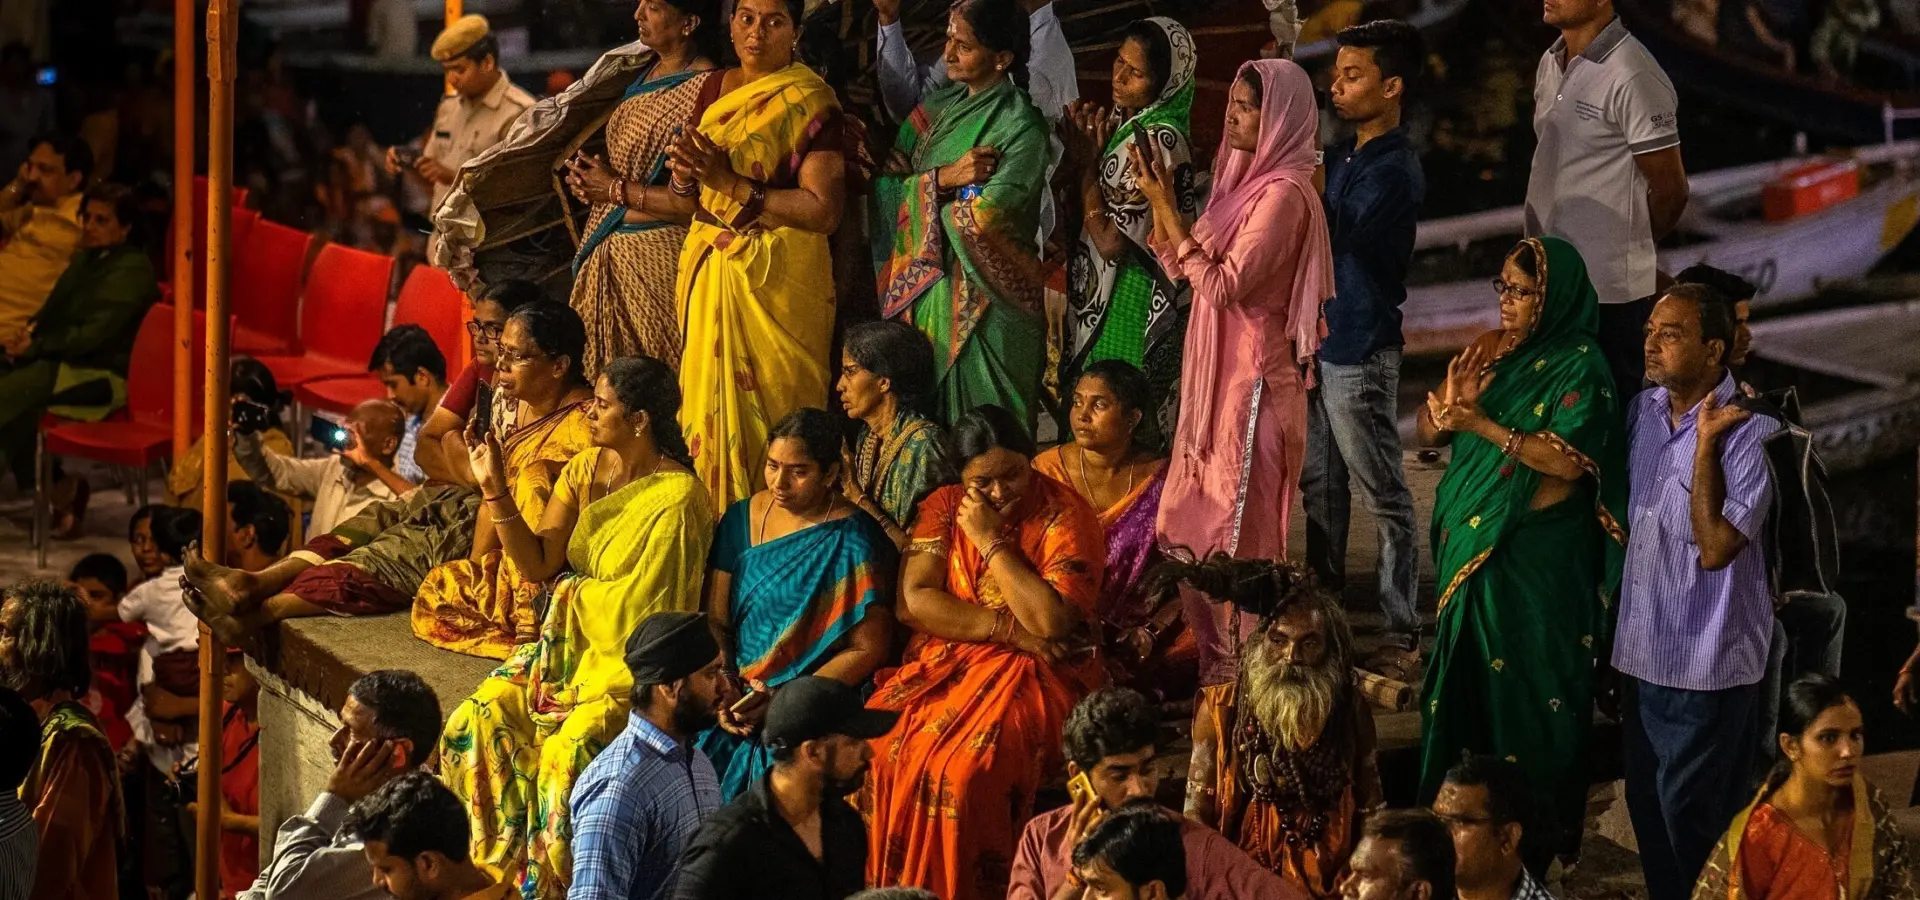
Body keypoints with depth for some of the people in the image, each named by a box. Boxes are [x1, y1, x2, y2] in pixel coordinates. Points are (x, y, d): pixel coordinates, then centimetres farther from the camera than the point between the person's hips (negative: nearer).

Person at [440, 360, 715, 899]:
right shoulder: (587, 470, 6)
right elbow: (535, 564, 2)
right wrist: (495, 490, -7)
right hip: (570, 643, 7)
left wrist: (578, 589, -7)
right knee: (477, 721, -13)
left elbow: (645, 612, -16)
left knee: (567, 750, -29)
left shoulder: (677, 498, -16)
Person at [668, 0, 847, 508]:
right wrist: (685, 175, -6)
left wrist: (732, 184, -19)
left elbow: (824, 211, -16)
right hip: (709, 269, 6)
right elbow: (690, 195, 18)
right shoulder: (716, 89, 11)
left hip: (777, 274, -6)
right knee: (708, 397, 6)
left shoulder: (810, 103, -9)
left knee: (768, 408, -6)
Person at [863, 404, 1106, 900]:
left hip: (1031, 674, -4)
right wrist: (1011, 630, -14)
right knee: (872, 749, -24)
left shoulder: (1066, 516, -6)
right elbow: (912, 601, -5)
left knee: (962, 768, -33)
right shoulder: (944, 507, 6)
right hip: (944, 661, 4)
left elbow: (1051, 622, -19)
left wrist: (990, 540, -13)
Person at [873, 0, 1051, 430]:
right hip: (924, 288, 7)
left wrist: (922, 184, -6)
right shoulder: (940, 106, 11)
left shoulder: (1021, 126, -11)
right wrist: (942, 177, -12)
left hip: (979, 298, -7)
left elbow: (985, 218, -21)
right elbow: (889, 184, 7)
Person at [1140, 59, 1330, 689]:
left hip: (1253, 378, -9)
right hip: (1218, 375, 9)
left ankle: (1243, 669, 2)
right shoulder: (1245, 181, 11)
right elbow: (1180, 267, 15)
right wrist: (1158, 199, 2)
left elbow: (1223, 286, -21)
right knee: (1197, 517, 13)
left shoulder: (1284, 194, -17)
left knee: (1238, 524, -4)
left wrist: (1168, 210, -17)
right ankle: (1213, 657, 22)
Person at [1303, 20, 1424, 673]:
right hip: (1319, 341, 9)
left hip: (1361, 351, -9)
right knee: (1319, 482, 19)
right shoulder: (1342, 156, 10)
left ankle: (1401, 637, 2)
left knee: (1384, 497, -2)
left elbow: (1319, 241, -24)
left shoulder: (1393, 172, -18)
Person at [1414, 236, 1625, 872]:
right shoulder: (1491, 350, 8)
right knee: (1466, 676, 12)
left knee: (1529, 692, 0)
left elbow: (1571, 461, -21)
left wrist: (1485, 425, -25)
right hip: (1472, 544, 7)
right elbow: (1427, 433, 8)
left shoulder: (1579, 367, -11)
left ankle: (1537, 830, 10)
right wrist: (1449, 404, -15)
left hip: (1540, 556, -7)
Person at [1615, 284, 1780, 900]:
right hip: (1643, 649, 7)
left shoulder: (1751, 432, -16)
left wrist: (1707, 441, -24)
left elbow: (1715, 547, -25)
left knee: (1690, 820, -1)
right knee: (1647, 805, 15)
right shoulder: (1643, 411, 6)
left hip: (1706, 662, -7)